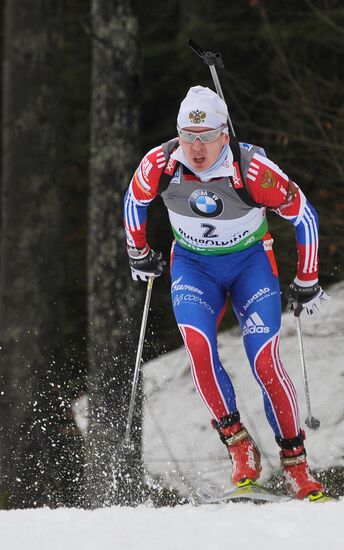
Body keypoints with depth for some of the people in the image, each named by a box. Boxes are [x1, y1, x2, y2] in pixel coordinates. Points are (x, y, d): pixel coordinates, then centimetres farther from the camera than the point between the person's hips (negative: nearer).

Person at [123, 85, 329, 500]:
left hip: (251, 262, -2)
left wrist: (307, 283, -6)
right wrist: (138, 256, 14)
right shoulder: (161, 164, -20)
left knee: (265, 362, -15)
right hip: (193, 264, 2)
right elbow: (134, 200, 4)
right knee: (198, 346, -25)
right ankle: (236, 442, -13)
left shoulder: (254, 170, -27)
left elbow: (303, 215, -13)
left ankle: (295, 463, 0)